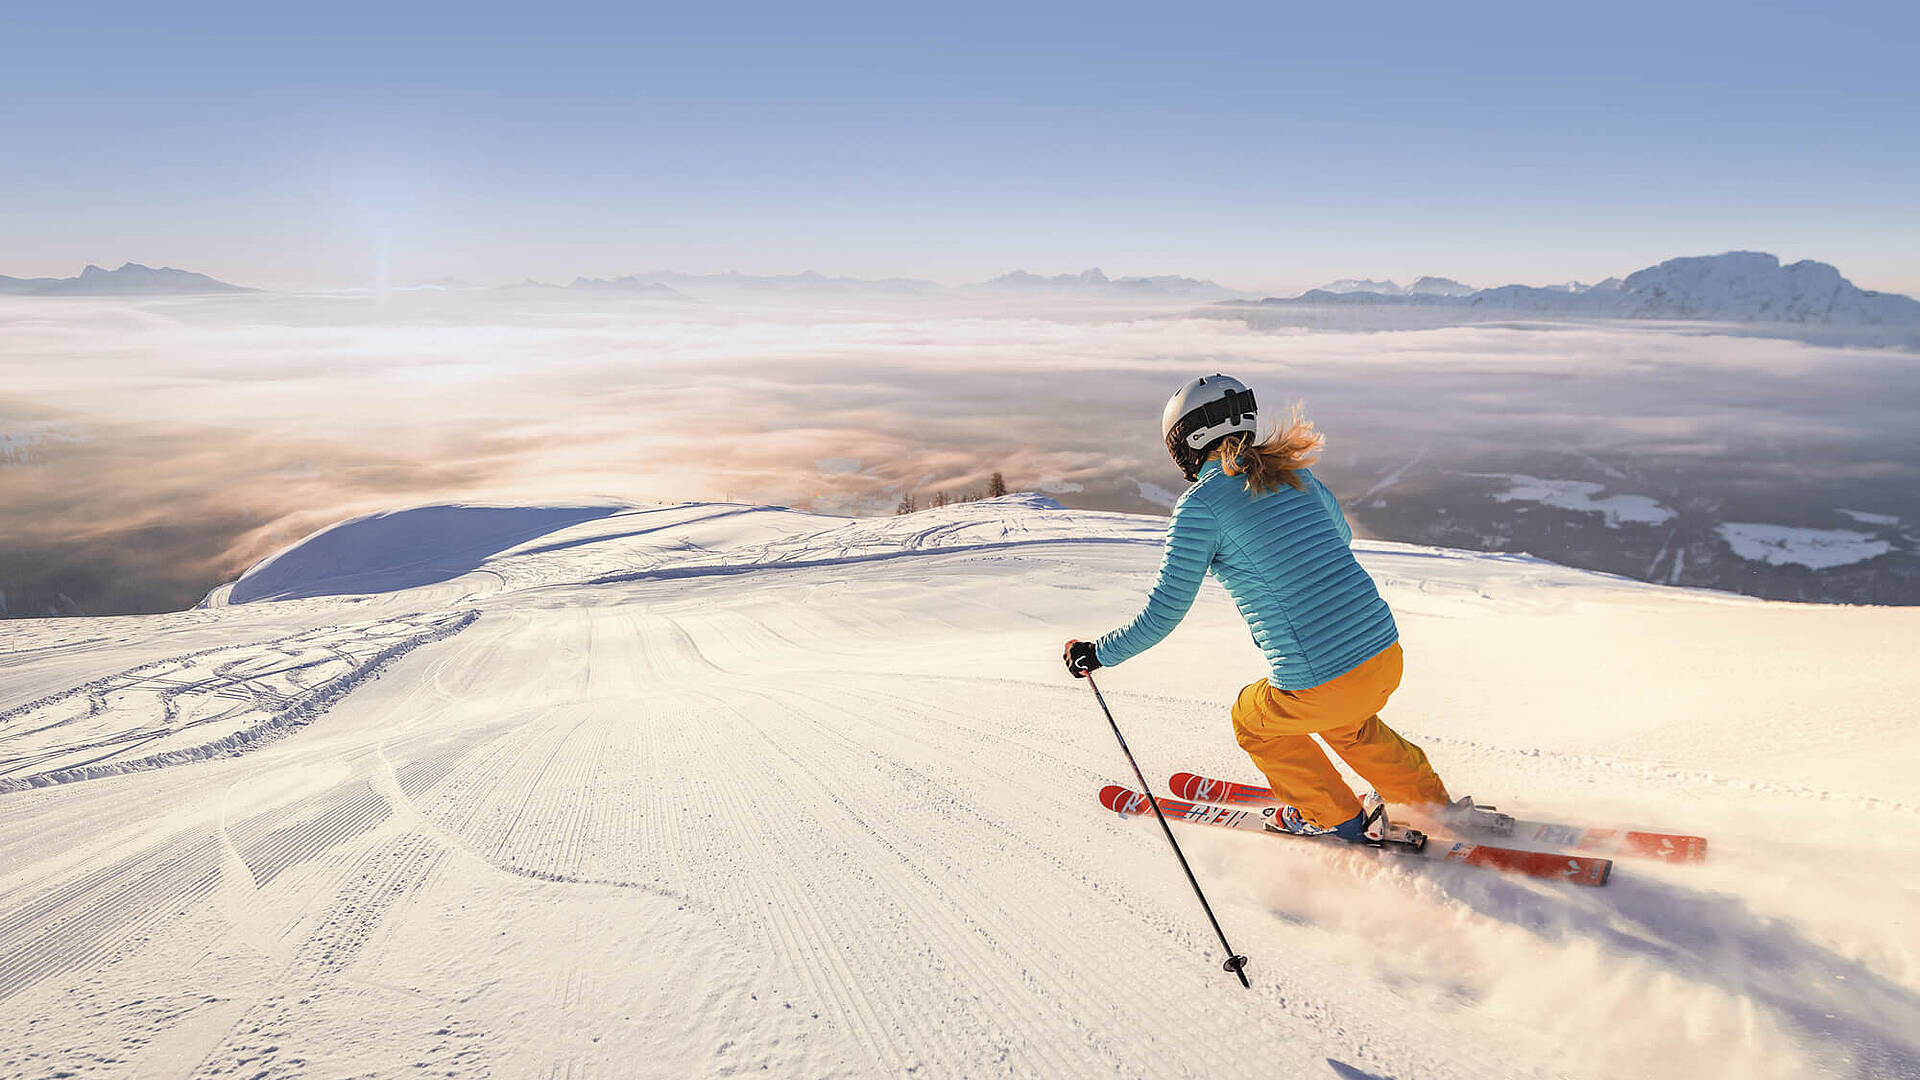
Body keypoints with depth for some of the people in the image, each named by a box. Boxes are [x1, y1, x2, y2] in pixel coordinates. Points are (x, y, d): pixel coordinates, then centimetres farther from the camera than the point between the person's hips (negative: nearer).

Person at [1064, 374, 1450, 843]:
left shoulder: (1201, 502, -8)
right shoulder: (1294, 475, 11)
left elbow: (1163, 613, -8)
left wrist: (1097, 653, 7)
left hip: (1318, 687, -6)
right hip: (1388, 658, 7)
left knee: (1252, 720, 27)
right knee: (1343, 723, 39)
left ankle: (1341, 820, 36)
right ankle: (1436, 806, 44)